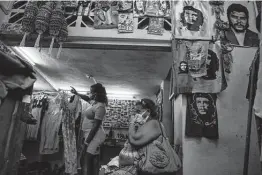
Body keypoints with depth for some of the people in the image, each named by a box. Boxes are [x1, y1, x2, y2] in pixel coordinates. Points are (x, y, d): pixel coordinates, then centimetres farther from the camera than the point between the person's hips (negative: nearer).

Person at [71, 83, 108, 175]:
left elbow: (95, 126, -21)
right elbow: (87, 98, 35)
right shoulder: (94, 102, 9)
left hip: (94, 136, -9)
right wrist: (76, 93, 39)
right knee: (87, 162, 17)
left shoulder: (100, 106, -19)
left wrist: (86, 142, -18)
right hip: (89, 134, 9)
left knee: (87, 163, -4)